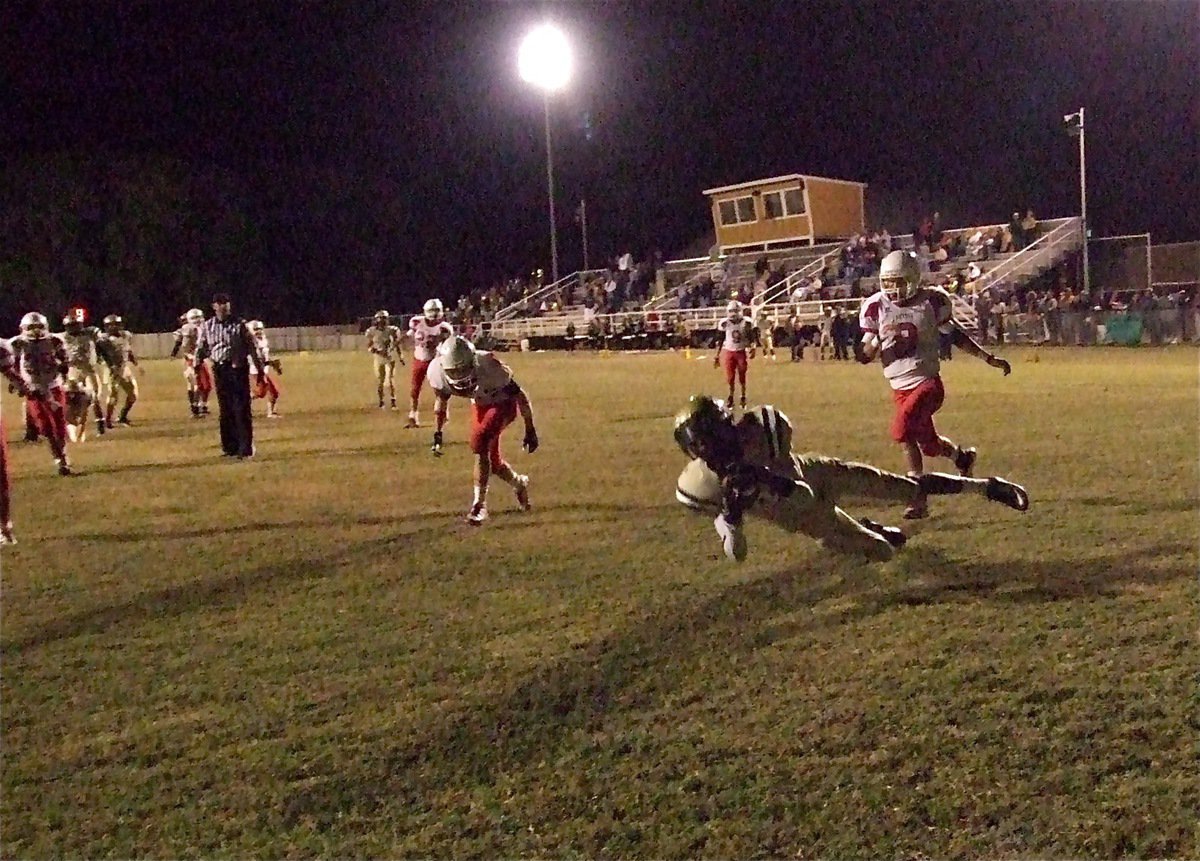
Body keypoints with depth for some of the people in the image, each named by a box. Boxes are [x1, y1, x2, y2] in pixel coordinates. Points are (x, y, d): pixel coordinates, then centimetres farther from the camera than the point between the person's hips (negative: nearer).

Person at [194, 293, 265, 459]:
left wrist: (259, 368, -1)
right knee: (225, 410, 9)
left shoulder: (240, 324, -1)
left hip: (238, 369, -3)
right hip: (219, 370, 3)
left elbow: (252, 347, 0)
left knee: (242, 410, -5)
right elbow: (201, 349, 12)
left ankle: (245, 449, -1)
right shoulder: (206, 326, 7)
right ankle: (230, 447, 18)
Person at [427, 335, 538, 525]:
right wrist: (437, 434, -4)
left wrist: (530, 430, -15)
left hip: (503, 404, -6)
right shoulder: (437, 372, -24)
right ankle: (519, 484, 42)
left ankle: (480, 504, -19)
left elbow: (519, 395, -22)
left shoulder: (487, 366, -37)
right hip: (480, 405, 6)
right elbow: (441, 401, 0)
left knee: (479, 443, -27)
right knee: (493, 462, 10)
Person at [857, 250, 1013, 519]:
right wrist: (875, 343, -23)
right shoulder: (876, 307, -1)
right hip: (900, 388, 4)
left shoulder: (931, 301, -5)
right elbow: (863, 356, 0)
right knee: (929, 444, 13)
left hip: (927, 382, -4)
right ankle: (962, 456, 48)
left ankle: (919, 498, -18)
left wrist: (989, 358, 10)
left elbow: (955, 335, 9)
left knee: (902, 430, -27)